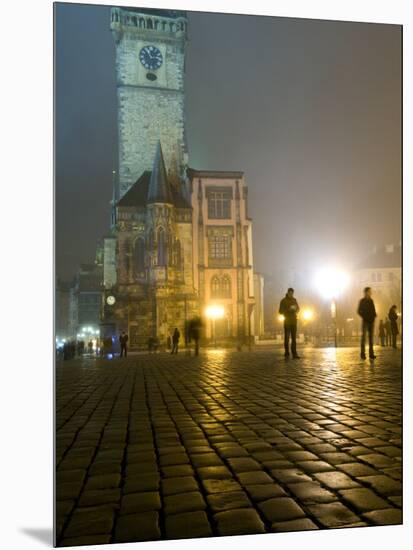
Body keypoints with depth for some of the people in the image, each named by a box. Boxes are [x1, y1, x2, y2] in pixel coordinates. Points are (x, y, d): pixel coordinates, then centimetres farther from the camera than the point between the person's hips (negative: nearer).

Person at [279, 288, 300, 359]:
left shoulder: (294, 300, 11)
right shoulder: (283, 301, -3)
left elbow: (298, 308, 22)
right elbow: (280, 311, -5)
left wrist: (296, 311, -1)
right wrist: (288, 310, -20)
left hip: (294, 321, 4)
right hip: (287, 320, -4)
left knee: (294, 337, 0)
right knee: (287, 337, -5)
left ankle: (294, 353, 0)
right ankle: (287, 352, 4)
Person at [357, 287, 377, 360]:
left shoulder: (371, 300, 13)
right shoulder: (362, 301, -1)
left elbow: (373, 310, 17)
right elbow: (359, 311, -2)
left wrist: (375, 315, -3)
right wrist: (364, 316, -14)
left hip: (371, 321, 5)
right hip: (365, 321, -5)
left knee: (371, 337, 3)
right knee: (363, 337, -6)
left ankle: (371, 354, 5)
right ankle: (362, 354, -4)